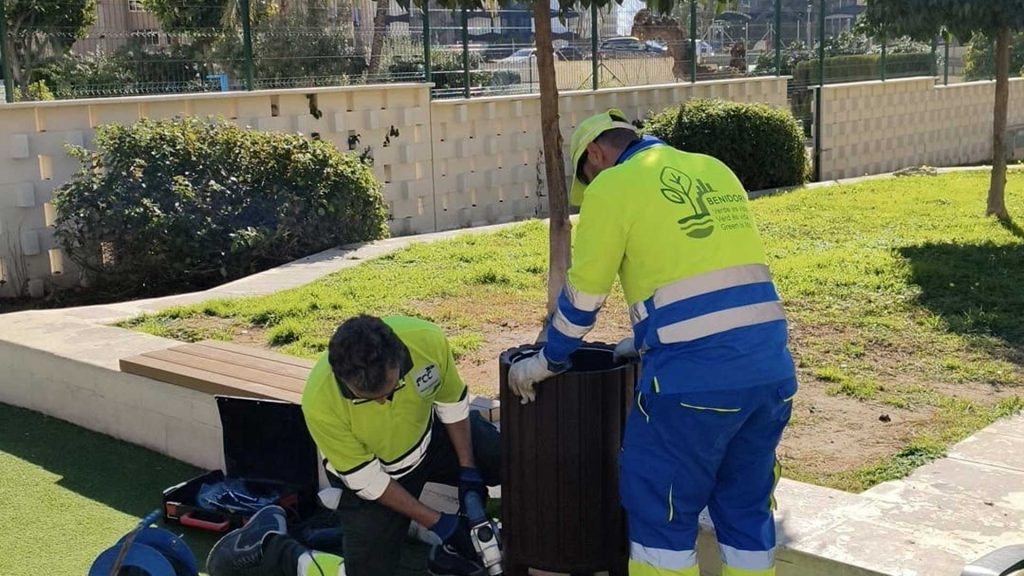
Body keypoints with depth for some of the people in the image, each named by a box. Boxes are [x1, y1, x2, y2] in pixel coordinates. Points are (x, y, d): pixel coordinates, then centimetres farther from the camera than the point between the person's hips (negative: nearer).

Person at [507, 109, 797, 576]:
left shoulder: (611, 186, 1)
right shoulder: (715, 171, 20)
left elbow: (581, 297, 4)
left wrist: (547, 362, 19)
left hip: (695, 373, -7)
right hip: (771, 366, 7)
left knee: (660, 511, 9)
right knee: (746, 508, 19)